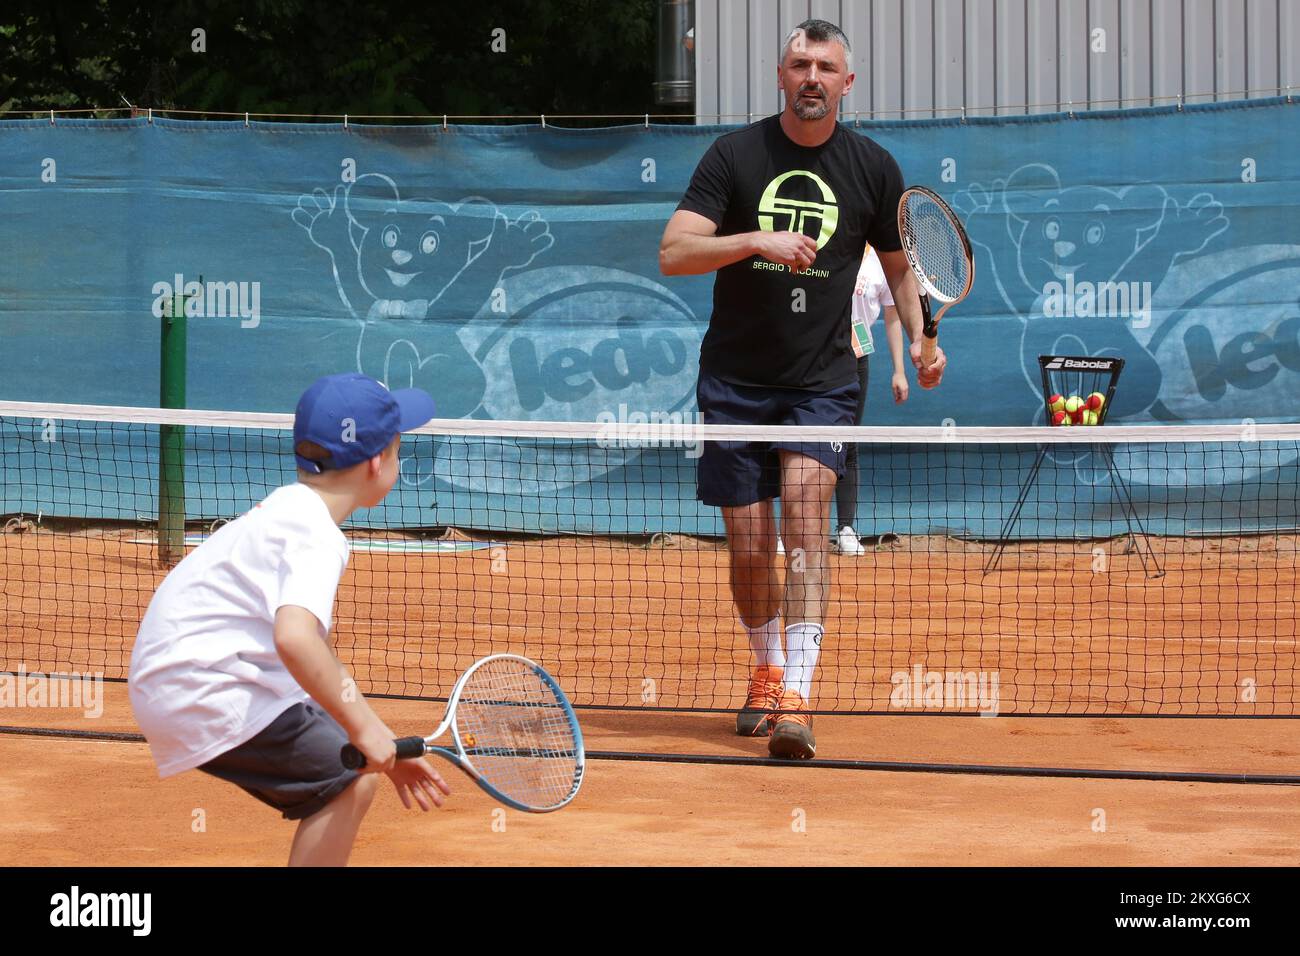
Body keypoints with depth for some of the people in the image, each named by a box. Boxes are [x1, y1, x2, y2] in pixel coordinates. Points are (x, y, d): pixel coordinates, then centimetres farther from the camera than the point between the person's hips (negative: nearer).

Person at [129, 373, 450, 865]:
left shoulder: (288, 511, 15)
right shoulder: (317, 537, -17)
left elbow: (316, 658, 20)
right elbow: (295, 640, -36)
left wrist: (385, 748, 17)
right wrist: (362, 727, -28)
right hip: (205, 691, -11)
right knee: (349, 781, -14)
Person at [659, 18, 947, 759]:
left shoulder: (873, 167, 2)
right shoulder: (736, 155, -3)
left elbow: (899, 265, 16)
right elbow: (673, 254, -11)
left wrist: (920, 338, -2)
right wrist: (755, 240, -26)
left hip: (822, 380, -1)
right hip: (736, 382, 1)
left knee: (805, 511, -20)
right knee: (750, 547, 4)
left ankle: (795, 699, -25)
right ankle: (768, 672, 31)